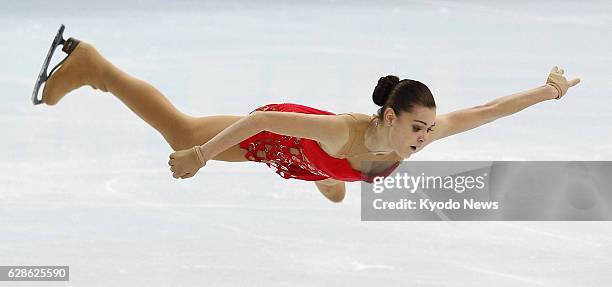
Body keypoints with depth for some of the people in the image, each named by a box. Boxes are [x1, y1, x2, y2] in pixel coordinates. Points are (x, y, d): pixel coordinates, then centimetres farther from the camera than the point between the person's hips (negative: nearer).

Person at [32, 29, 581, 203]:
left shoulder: (416, 133, -33)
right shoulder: (343, 132, -48)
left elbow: (485, 110, -25)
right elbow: (264, 119, -42)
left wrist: (547, 91, -26)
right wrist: (201, 155, -38)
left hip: (317, 162, 6)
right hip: (271, 138, -6)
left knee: (335, 194, 40)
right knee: (180, 131, 14)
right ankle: (88, 65, 29)